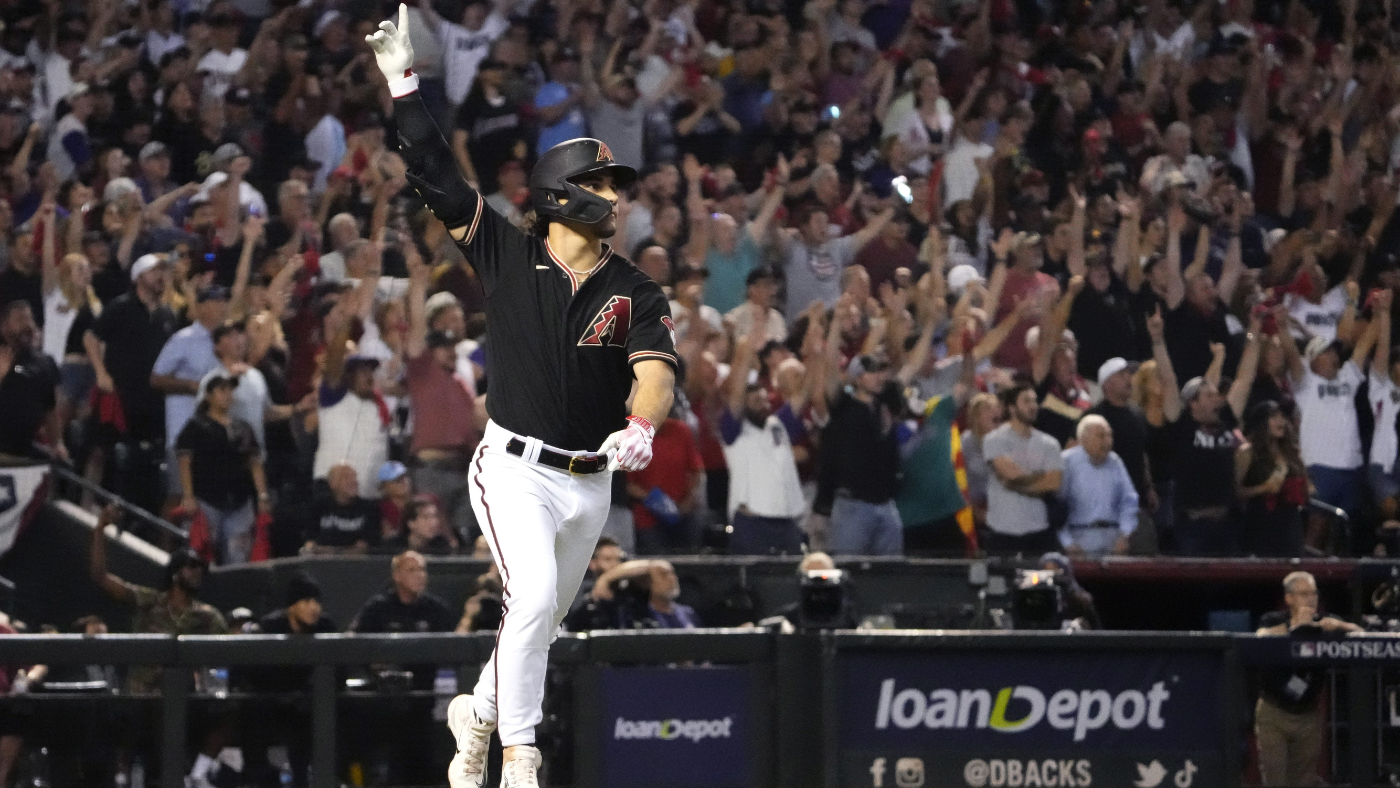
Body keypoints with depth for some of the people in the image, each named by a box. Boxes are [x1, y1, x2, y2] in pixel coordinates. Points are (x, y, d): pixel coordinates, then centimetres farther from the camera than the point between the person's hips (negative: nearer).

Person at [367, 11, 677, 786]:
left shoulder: (636, 294, 2)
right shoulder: (507, 256, -2)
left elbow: (656, 369, -15)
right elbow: (435, 175, -4)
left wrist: (641, 426, -37)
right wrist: (403, 80, -8)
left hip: (591, 483, 4)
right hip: (515, 469, -4)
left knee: (540, 624, 12)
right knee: (533, 598, -23)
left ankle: (476, 713, 39)